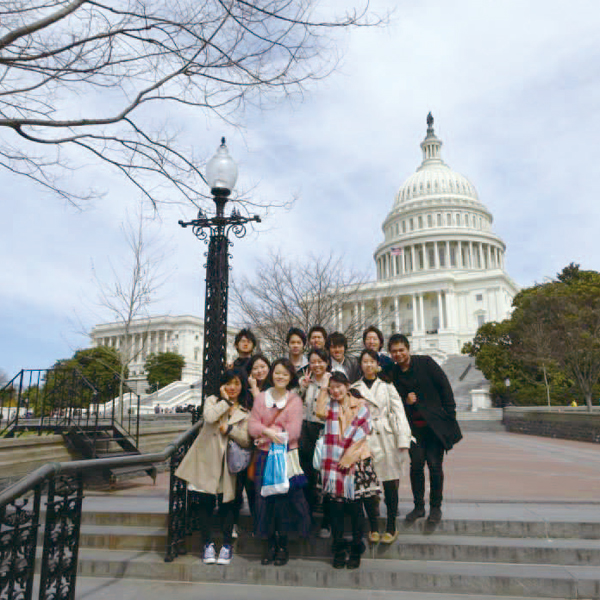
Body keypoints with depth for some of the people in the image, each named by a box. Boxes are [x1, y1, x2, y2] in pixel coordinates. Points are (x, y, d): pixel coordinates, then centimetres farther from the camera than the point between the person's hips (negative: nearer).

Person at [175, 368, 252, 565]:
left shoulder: (246, 412, 10)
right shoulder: (213, 400, 10)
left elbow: (247, 441, -1)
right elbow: (209, 417, -14)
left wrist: (229, 428, -12)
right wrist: (225, 401, -6)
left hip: (227, 464, 0)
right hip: (205, 460, 0)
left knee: (226, 502, 1)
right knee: (204, 502, 0)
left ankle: (227, 545, 16)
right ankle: (207, 544, 15)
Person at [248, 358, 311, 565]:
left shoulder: (295, 400, -1)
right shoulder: (261, 398, 6)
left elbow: (293, 432, -9)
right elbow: (252, 425, -1)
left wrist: (264, 436, -10)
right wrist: (268, 431, -20)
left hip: (286, 456, -2)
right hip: (264, 456, 2)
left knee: (285, 498, 1)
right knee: (265, 499, 4)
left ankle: (282, 546, 17)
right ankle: (269, 544, 19)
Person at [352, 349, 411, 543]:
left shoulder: (387, 387, 8)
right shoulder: (354, 389, 9)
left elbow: (398, 413, 2)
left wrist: (403, 441, -7)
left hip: (386, 439, 0)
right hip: (364, 441, 0)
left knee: (391, 486, 2)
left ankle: (391, 527, 19)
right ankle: (373, 527, 20)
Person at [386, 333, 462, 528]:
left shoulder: (425, 363, -7)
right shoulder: (393, 373, 3)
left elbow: (445, 387, -3)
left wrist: (450, 414, -5)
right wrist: (405, 401, -12)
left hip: (436, 423, -3)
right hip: (414, 426, 3)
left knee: (434, 465, -1)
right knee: (416, 464, 1)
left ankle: (435, 507, 18)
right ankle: (418, 506, 20)